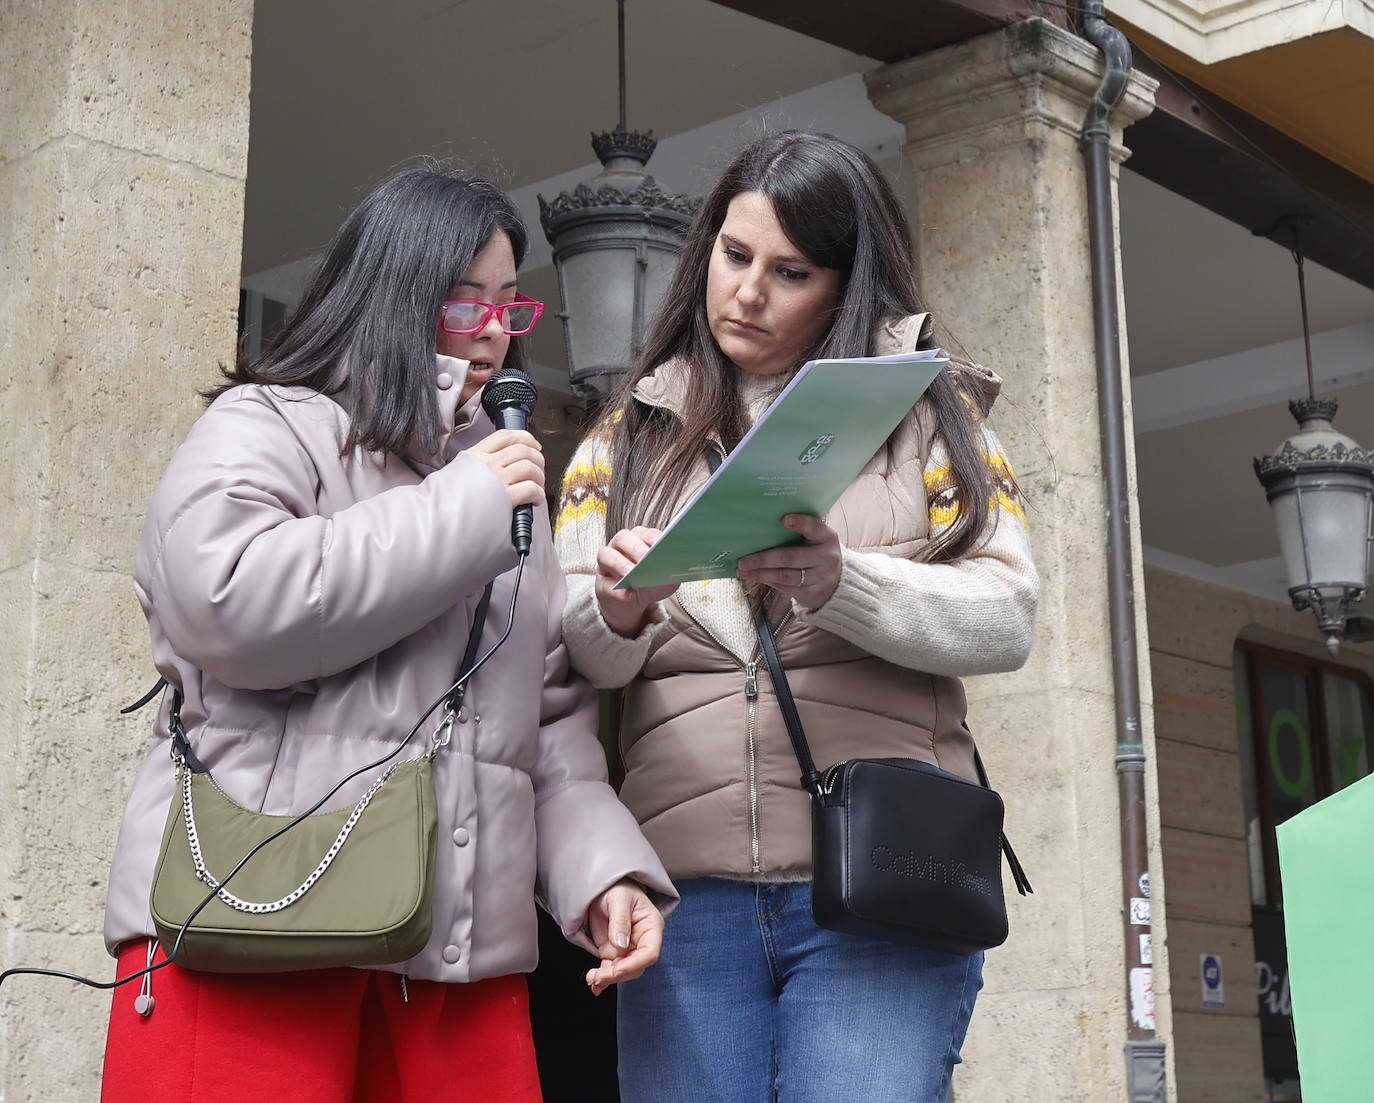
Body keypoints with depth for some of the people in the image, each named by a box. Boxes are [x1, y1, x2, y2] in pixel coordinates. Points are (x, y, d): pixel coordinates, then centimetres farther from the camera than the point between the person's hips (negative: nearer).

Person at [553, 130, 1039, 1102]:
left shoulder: (927, 410, 11)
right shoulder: (631, 431, 16)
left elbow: (1008, 617, -1)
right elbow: (567, 650, 7)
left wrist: (841, 584, -18)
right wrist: (614, 613, -17)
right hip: (687, 887, 2)